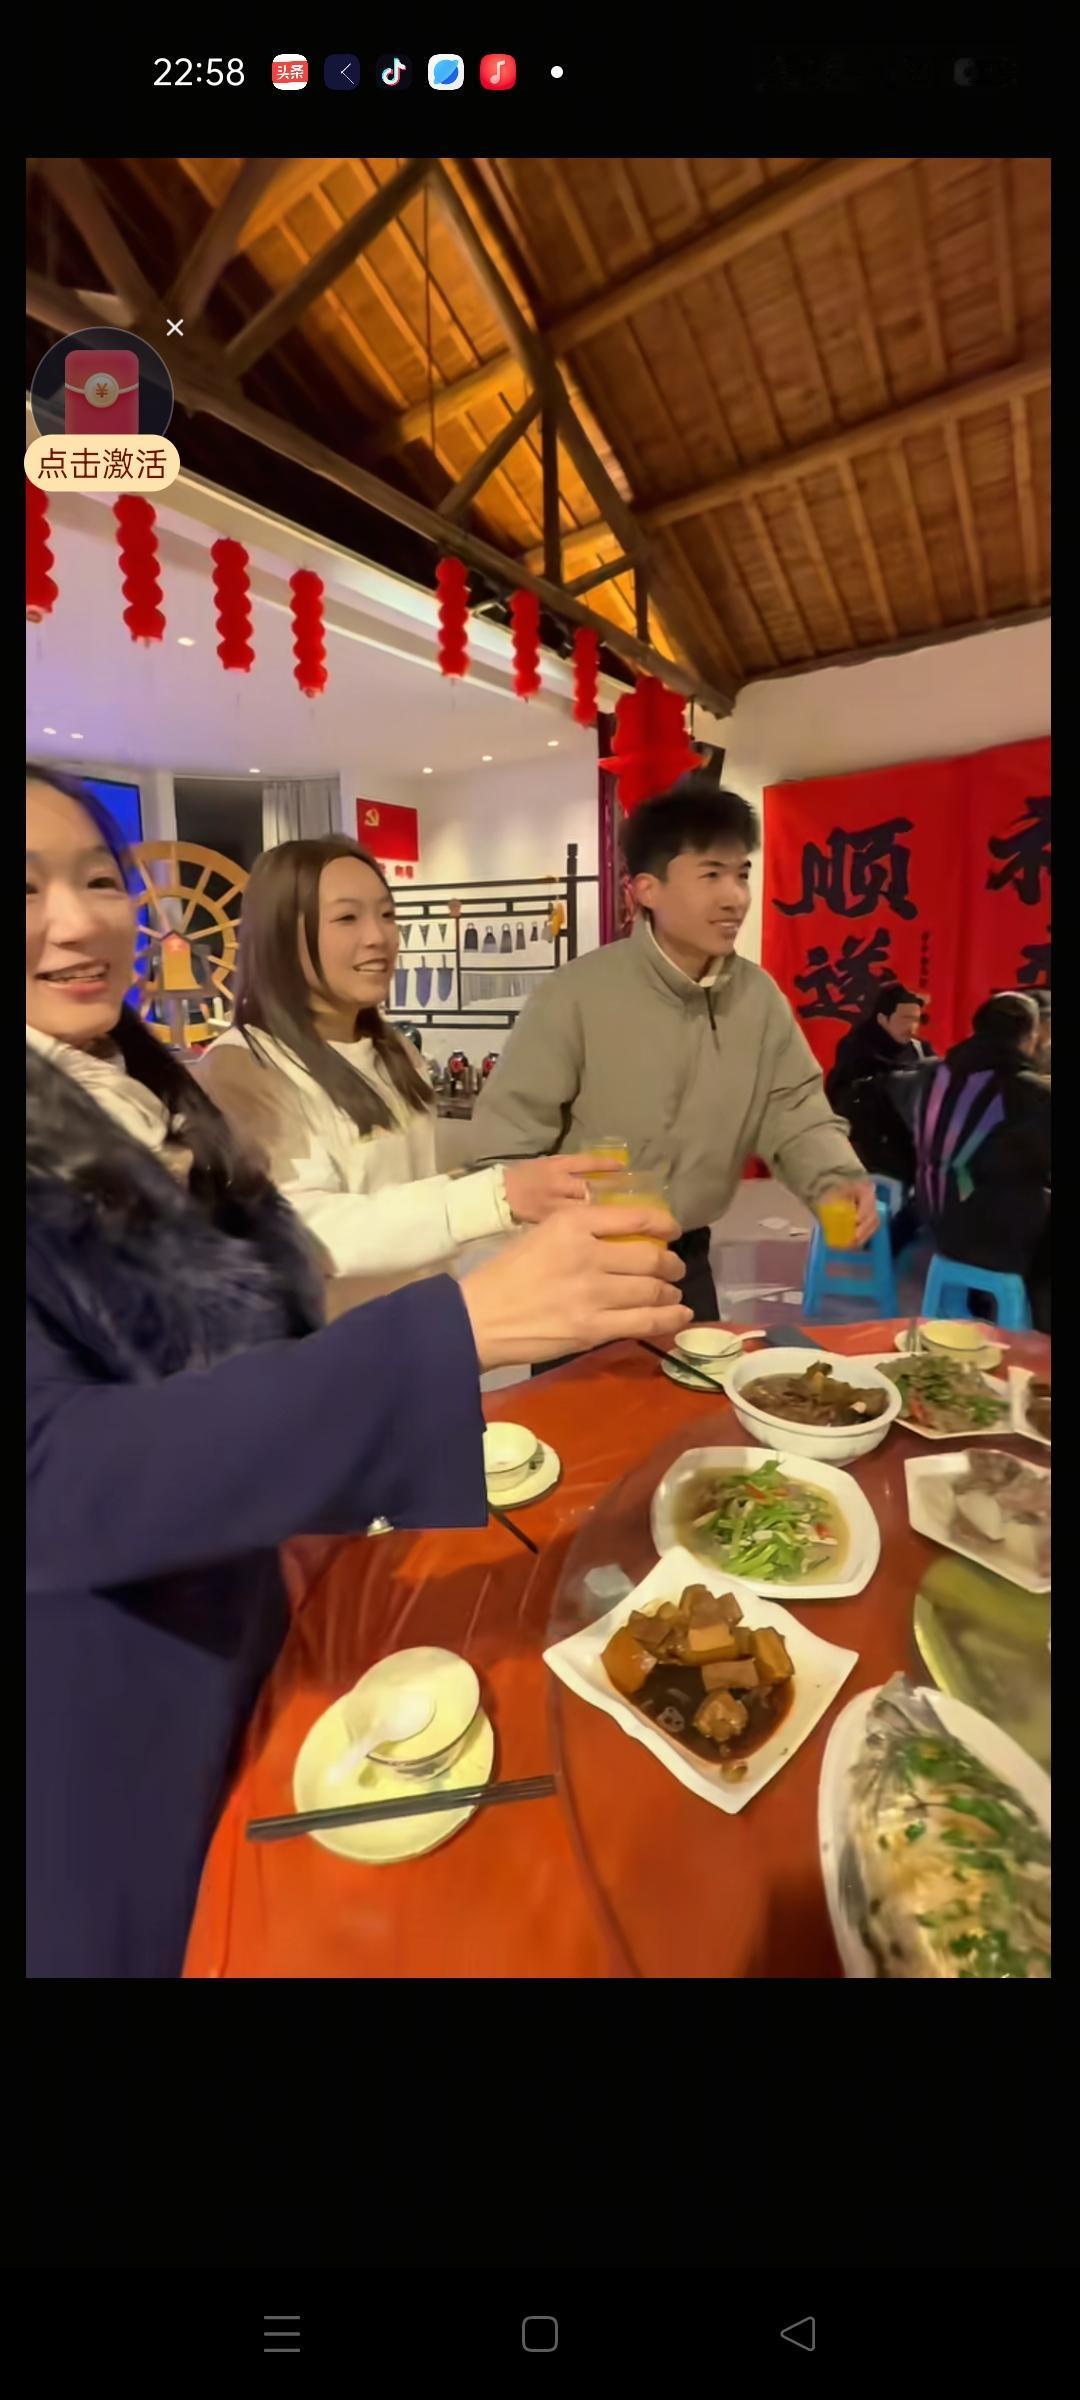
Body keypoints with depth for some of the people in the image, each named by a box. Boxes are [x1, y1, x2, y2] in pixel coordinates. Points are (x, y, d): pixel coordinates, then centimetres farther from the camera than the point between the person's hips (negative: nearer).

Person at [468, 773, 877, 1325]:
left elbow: (796, 1112, -1)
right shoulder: (577, 993, -19)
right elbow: (507, 1135, -18)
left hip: (686, 1259, 5)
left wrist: (840, 1181, -22)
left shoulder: (760, 997, -3)